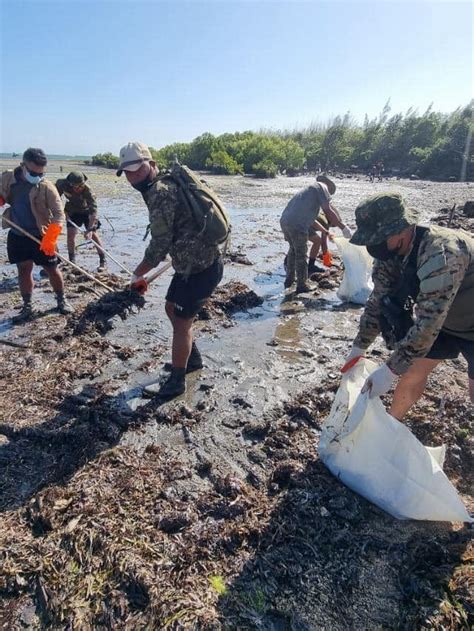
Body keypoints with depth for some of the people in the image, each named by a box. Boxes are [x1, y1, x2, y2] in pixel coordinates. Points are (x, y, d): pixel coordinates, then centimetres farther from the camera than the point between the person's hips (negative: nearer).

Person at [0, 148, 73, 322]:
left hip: (41, 237, -4)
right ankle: (27, 307, 21)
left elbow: (59, 214, -19)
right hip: (17, 236, 4)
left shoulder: (46, 187, -16)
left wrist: (49, 238, -29)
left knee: (51, 269, 5)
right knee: (23, 270, 10)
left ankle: (61, 300, 26)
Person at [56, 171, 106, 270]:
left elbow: (93, 209, -40)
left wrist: (90, 229, -46)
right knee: (70, 234, -4)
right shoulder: (62, 184, -26)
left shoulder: (87, 190, -35)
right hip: (72, 212, 3)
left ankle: (103, 261, -6)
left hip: (87, 211, -3)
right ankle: (72, 261, 10)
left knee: (93, 234, -11)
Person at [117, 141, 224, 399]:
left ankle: (176, 382, 18)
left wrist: (137, 274, -6)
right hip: (193, 263, 10)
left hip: (201, 268, -10)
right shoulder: (165, 185, 12)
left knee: (182, 321, 1)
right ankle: (193, 358, 38)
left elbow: (159, 245, -19)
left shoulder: (160, 193, -19)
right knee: (172, 309, 20)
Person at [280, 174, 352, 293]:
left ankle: (289, 279, 36)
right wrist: (343, 227, -1)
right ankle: (302, 285, 17)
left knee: (293, 250, 25)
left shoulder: (310, 189, 30)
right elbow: (328, 211, -6)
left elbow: (311, 219, 34)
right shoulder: (321, 187, 6)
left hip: (284, 220, 8)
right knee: (301, 255, 5)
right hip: (297, 225, -8)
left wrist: (325, 231, 41)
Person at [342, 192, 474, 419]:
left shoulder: (440, 255, -39)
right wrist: (358, 348, -3)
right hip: (440, 319, 6)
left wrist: (390, 371, -34)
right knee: (413, 368, 6)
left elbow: (427, 324, -39)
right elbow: (377, 301, -4)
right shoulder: (389, 252, -14)